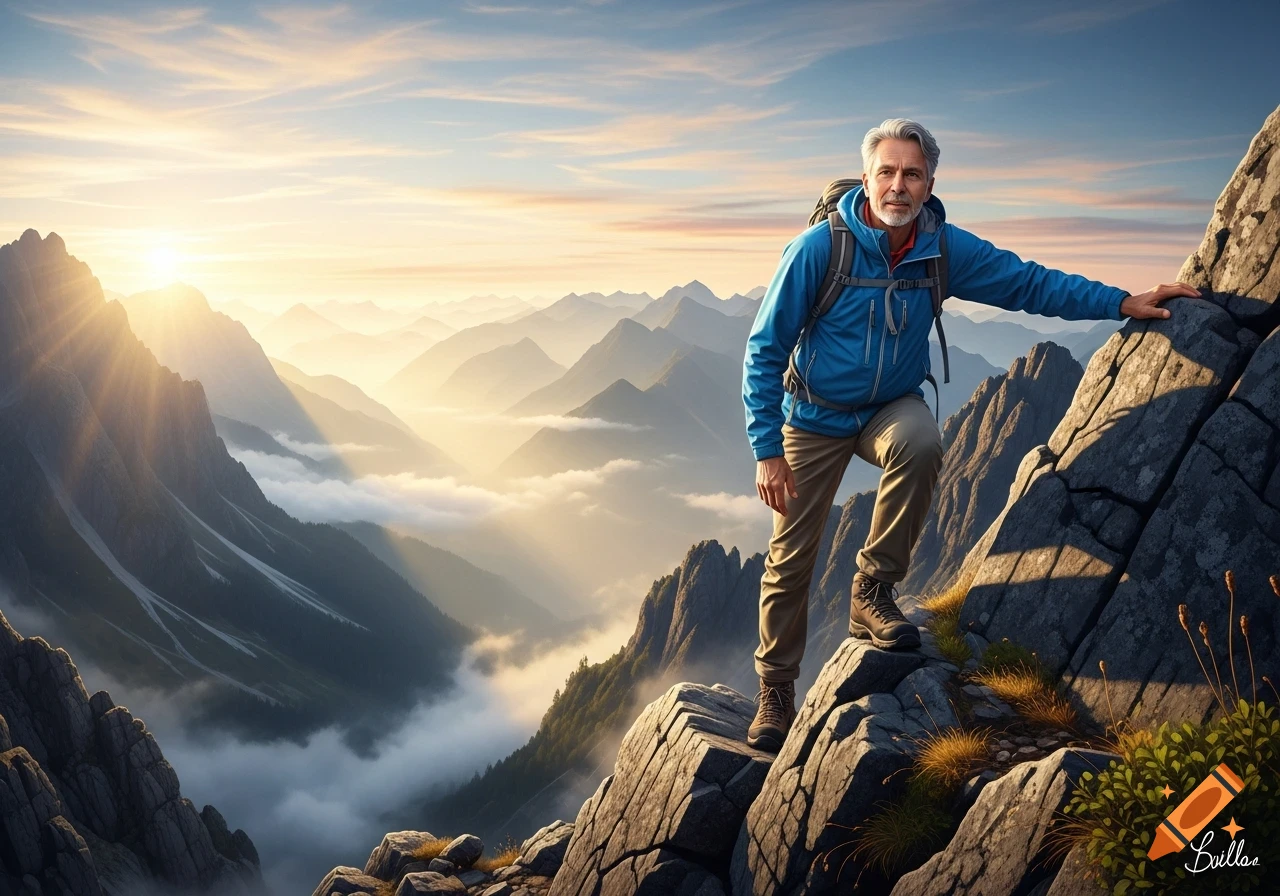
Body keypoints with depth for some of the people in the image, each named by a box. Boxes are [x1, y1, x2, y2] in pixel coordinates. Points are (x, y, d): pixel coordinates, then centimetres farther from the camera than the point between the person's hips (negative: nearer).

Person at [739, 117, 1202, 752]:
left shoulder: (945, 249, -11)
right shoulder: (820, 247, -21)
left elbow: (1030, 283, 0)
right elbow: (765, 350, -17)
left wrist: (1123, 303, -8)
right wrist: (767, 450, -20)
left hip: (892, 406, 2)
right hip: (815, 415, -1)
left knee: (921, 442, -35)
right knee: (790, 558, -1)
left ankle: (873, 591, -15)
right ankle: (775, 690, 21)